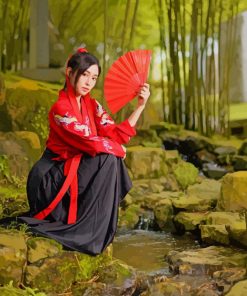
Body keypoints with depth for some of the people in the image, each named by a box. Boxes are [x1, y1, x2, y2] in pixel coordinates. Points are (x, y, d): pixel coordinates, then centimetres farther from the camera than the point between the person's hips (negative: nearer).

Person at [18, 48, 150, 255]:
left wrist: (140, 106, -10)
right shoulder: (61, 109, -20)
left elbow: (115, 134, -5)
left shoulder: (92, 105, 6)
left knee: (112, 160, -12)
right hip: (52, 178, -8)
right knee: (109, 159, -22)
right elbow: (91, 143, -24)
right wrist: (119, 149, -8)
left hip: (78, 170, 8)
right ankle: (87, 234, -16)